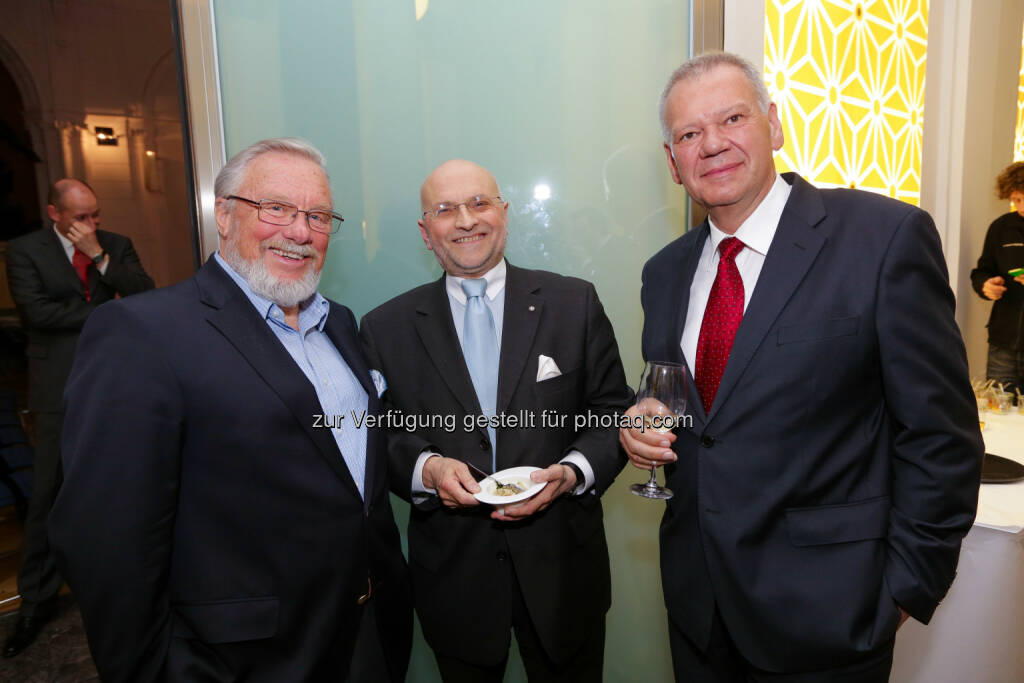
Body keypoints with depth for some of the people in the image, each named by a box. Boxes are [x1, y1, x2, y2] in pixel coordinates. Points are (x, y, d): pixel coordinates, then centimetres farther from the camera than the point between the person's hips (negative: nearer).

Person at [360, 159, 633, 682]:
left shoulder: (575, 303, -2)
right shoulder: (386, 327, -1)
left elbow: (614, 412, 0)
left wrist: (573, 472, -16)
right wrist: (425, 468, -17)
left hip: (561, 565, 1)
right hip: (452, 575, 0)